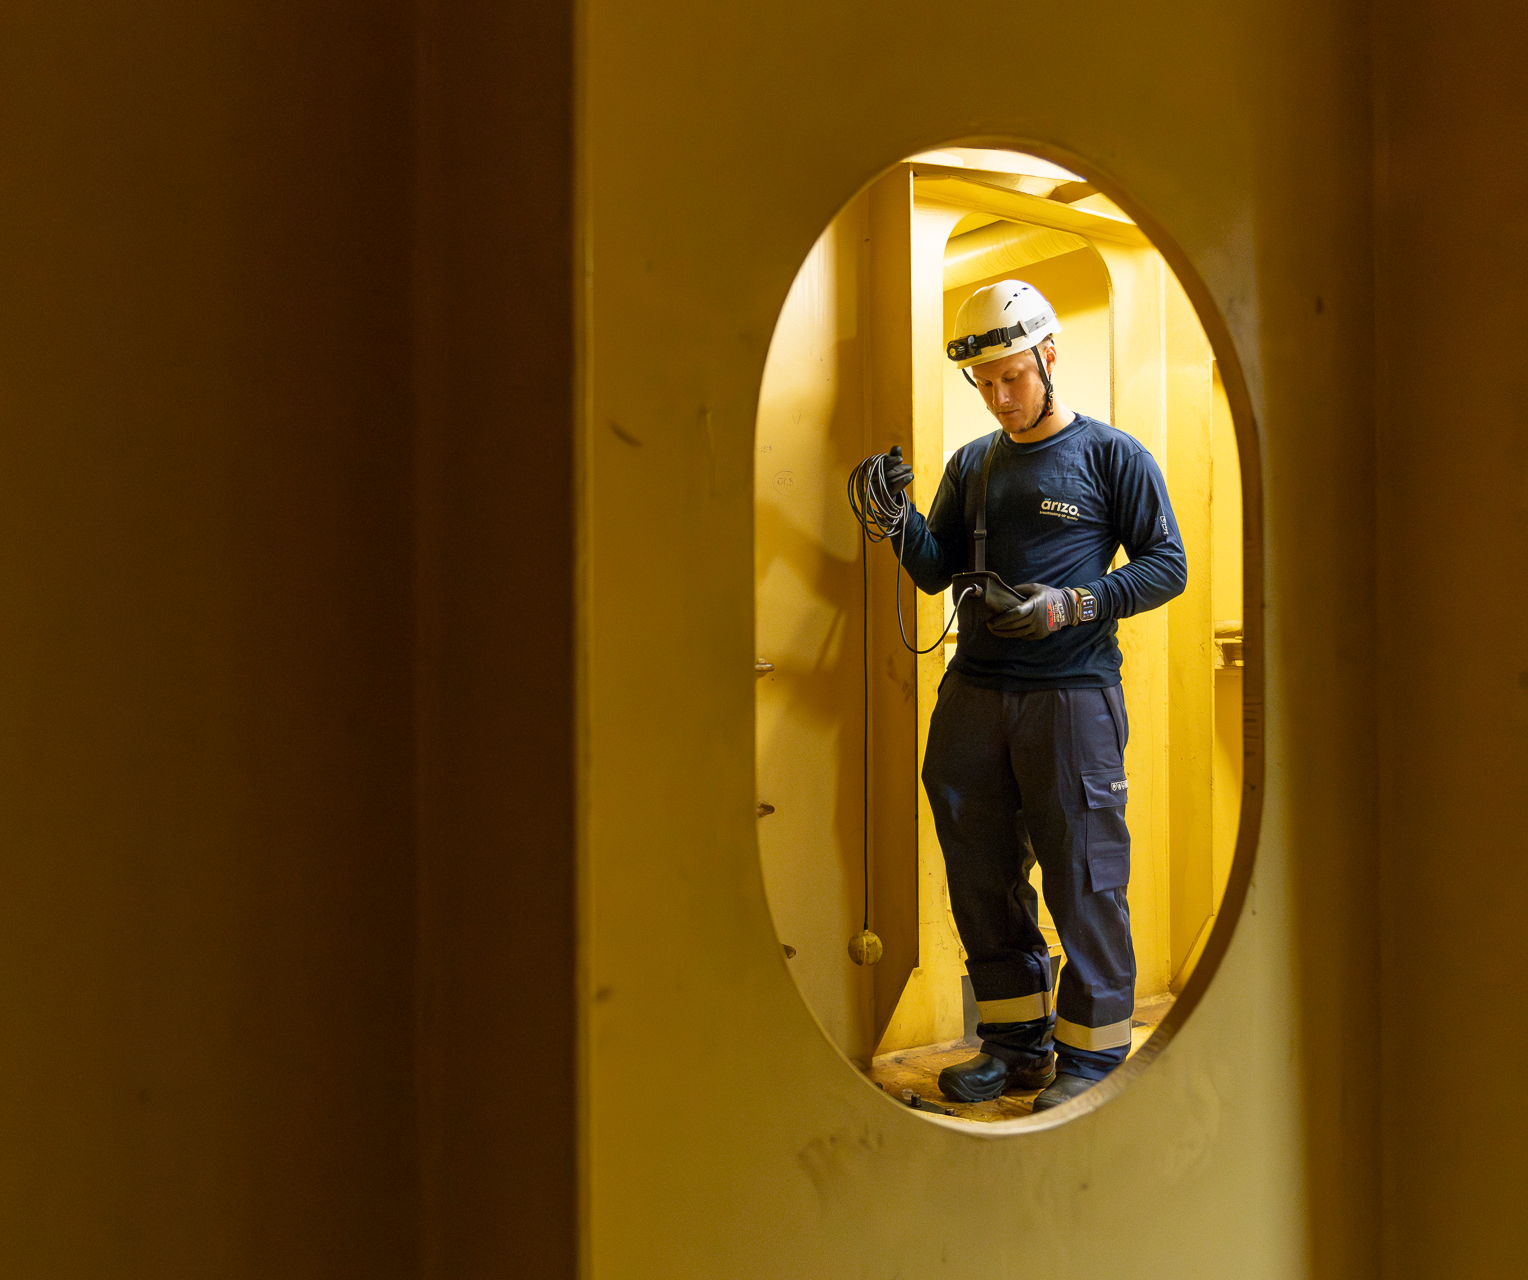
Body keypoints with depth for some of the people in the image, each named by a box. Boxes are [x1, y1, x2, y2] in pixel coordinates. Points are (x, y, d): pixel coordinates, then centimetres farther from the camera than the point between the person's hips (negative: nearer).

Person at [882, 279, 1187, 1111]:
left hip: (1072, 692, -5)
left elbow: (1167, 566, -1)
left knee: (1083, 877, -2)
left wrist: (1071, 606, -14)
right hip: (974, 692, 5)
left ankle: (1092, 1051, 12)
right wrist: (899, 519, -8)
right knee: (980, 873, 9)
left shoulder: (1112, 455, 2)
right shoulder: (971, 465, 16)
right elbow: (936, 571, 12)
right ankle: (1017, 1041, 23)